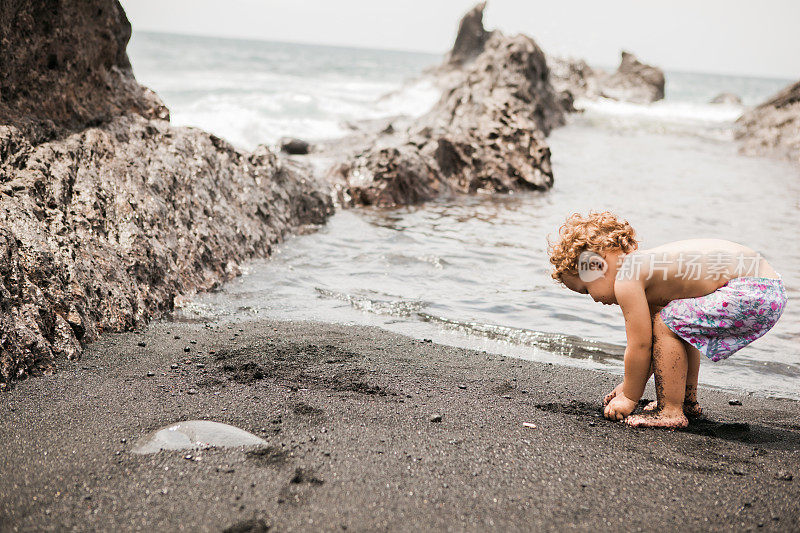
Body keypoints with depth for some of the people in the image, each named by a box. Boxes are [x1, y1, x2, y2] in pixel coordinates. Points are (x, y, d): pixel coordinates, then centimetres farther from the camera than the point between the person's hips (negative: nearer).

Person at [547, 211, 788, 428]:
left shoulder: (626, 280, -11)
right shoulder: (648, 267, 19)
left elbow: (640, 345, -9)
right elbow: (649, 341, 26)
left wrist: (629, 397, 3)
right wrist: (630, 384, 30)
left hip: (751, 293, -11)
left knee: (665, 325, -9)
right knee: (679, 327, 27)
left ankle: (671, 412, -3)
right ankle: (687, 400, 37)